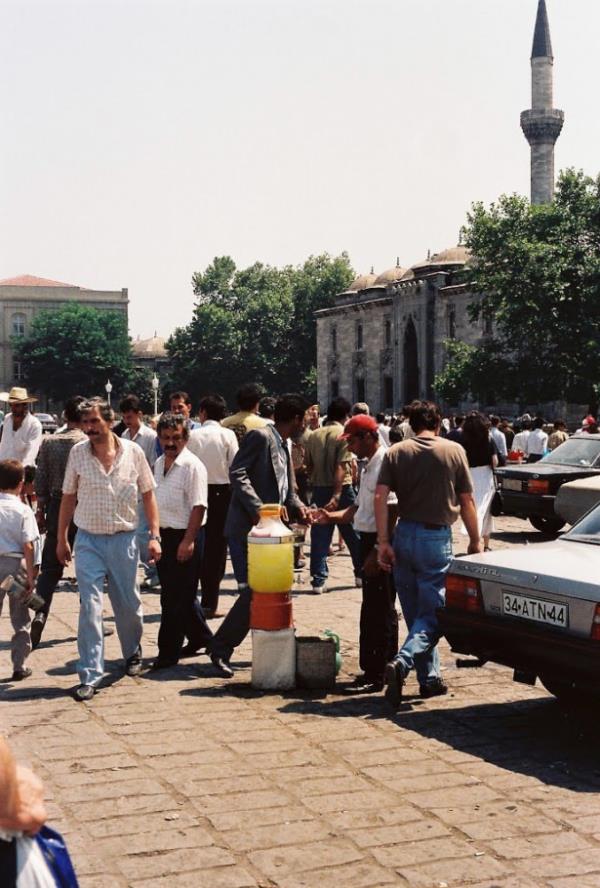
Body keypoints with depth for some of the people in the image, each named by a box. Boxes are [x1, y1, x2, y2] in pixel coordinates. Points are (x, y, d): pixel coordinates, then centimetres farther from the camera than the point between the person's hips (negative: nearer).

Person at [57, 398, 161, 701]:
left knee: (128, 604, 11)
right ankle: (90, 676, -4)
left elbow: (148, 495, 4)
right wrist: (62, 539, 9)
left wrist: (155, 536, -2)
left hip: (124, 539, 0)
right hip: (88, 540, 0)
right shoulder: (77, 453, -3)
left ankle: (133, 653, 39)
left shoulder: (133, 452, -4)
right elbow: (68, 498, 7)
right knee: (90, 607, -7)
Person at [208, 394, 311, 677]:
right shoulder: (260, 437, -8)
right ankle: (220, 648, -3)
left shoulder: (284, 447, 20)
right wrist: (257, 508, -26)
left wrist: (298, 507, 1)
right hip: (247, 528, -9)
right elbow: (237, 473, -18)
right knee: (253, 591, -13)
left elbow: (288, 492, 22)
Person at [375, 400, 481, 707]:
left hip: (404, 535, 3)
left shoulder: (395, 453, 3)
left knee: (415, 614, 15)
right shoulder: (454, 451, 0)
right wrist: (475, 540, 11)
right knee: (432, 614, -1)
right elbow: (467, 502, 1)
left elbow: (380, 497, -8)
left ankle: (429, 678, 22)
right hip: (437, 538, -3)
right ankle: (401, 663, -24)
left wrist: (383, 542, -6)